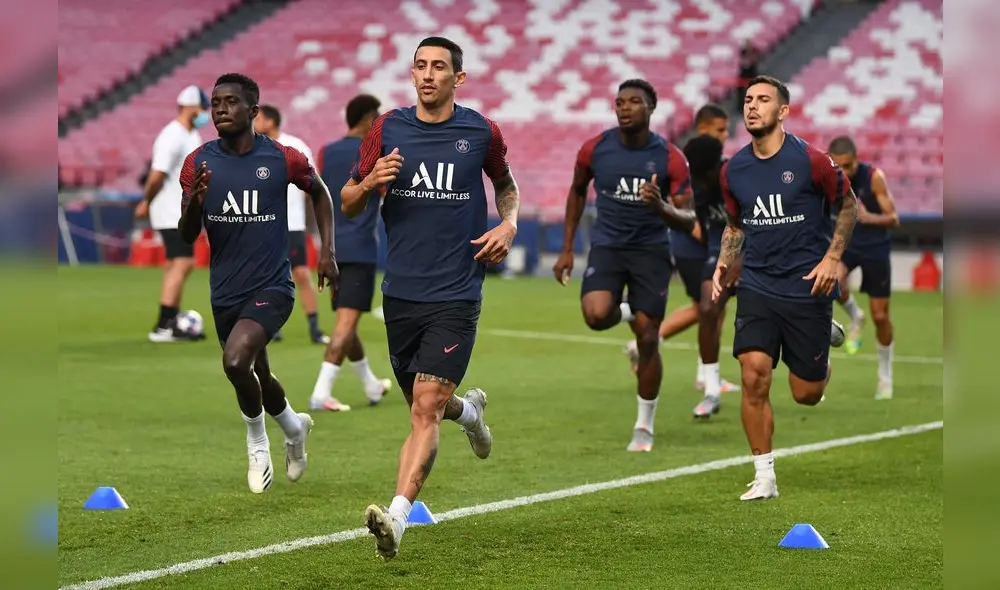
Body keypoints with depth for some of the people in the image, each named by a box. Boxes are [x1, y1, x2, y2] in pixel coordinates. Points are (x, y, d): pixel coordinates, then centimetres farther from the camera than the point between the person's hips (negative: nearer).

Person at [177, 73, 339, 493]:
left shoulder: (282, 159, -9)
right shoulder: (198, 163, -3)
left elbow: (319, 193, 12)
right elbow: (187, 238, -1)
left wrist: (327, 252, 5)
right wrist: (195, 203, -22)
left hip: (272, 286, -4)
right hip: (225, 292, 4)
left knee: (236, 360, -26)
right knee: (257, 375, 19)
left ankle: (257, 442, 0)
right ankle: (294, 427, 51)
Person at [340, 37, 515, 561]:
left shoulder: (482, 133, 0)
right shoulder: (387, 130, 3)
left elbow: (505, 184, 20)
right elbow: (348, 204, 8)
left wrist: (508, 224, 0)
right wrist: (369, 182, -14)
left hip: (456, 295, -3)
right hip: (401, 291, 3)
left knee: (426, 408, -15)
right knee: (423, 405, 15)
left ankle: (396, 517, -21)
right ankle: (468, 409, 51)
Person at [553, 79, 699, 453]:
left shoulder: (670, 158, -10)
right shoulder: (595, 149, -5)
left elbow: (688, 223, -8)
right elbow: (577, 191, 15)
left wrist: (661, 207, -30)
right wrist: (567, 248, 12)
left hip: (651, 250, -1)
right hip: (607, 246, 1)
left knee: (648, 340, -3)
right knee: (596, 315, -27)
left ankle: (644, 427, 15)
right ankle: (627, 313, 12)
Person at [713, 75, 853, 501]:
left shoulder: (810, 161, -11)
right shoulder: (732, 171, 1)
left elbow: (848, 205, 3)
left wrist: (833, 257, -6)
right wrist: (725, 263, 1)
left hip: (807, 288, -2)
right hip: (757, 286, 2)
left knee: (806, 394, 5)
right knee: (754, 376, -15)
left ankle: (826, 337, 40)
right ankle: (764, 478, -3)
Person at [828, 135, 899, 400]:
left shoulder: (873, 177, -21)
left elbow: (893, 219, -19)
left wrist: (870, 218, -38)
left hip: (875, 246, -2)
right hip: (845, 242, 2)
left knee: (880, 316, 3)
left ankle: (885, 375, 23)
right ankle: (854, 317, 0)